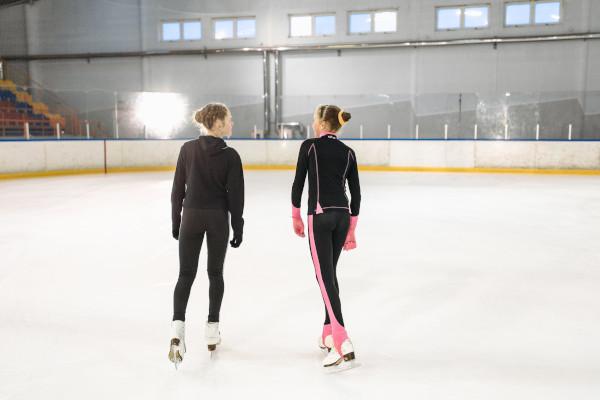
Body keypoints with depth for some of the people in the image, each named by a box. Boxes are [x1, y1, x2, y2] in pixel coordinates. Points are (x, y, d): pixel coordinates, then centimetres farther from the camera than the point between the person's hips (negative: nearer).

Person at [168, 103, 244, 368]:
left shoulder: (188, 149, -2)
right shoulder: (229, 155, -9)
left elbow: (178, 189, 1)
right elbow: (235, 195, -8)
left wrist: (176, 220, 10)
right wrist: (238, 227, 1)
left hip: (191, 216, 1)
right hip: (218, 219, -1)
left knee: (186, 274, 5)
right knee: (215, 273, 13)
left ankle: (178, 326, -11)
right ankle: (212, 329, 19)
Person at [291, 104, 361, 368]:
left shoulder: (309, 146, -1)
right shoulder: (348, 152, 11)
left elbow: (298, 183, -2)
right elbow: (356, 194, 11)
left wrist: (296, 217, 11)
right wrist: (351, 230, 17)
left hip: (320, 216, -5)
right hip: (342, 216, 6)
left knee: (324, 277, -7)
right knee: (330, 273, 18)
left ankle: (343, 343, -16)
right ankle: (329, 334, 26)